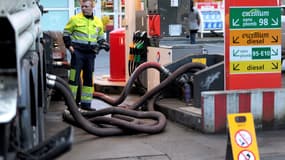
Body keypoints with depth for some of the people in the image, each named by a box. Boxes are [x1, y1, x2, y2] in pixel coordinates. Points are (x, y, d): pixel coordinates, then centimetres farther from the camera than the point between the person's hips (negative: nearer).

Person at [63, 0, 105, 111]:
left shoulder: (98, 22, 11)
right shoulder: (75, 19, -2)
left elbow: (100, 37, 23)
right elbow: (66, 33, 5)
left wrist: (102, 44, 4)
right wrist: (69, 45, -6)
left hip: (90, 53, 5)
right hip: (78, 52, -4)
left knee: (88, 78, 7)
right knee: (75, 76, -7)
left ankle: (86, 103, 15)